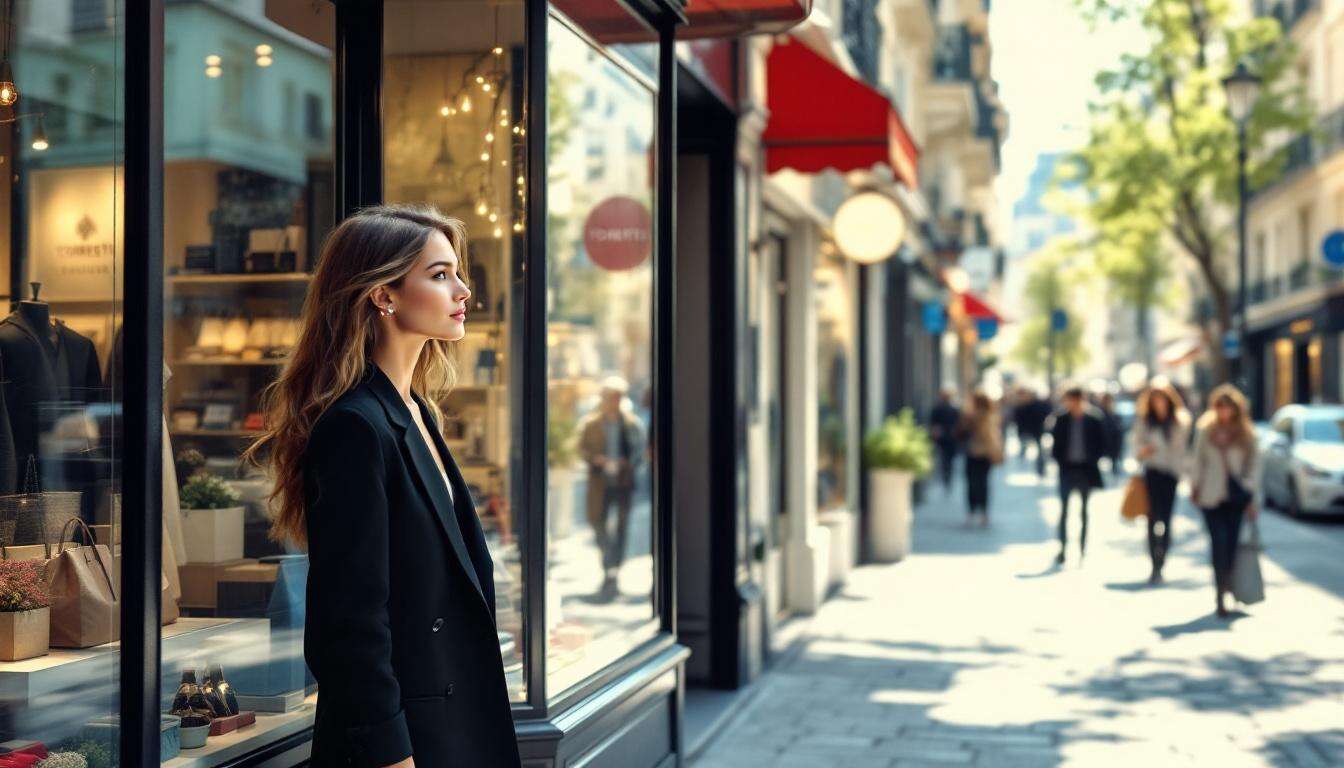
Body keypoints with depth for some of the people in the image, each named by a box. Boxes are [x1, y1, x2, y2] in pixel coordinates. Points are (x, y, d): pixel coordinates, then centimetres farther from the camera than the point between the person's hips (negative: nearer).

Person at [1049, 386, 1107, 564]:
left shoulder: (1093, 420, -6)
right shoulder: (1061, 419, -3)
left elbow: (1102, 444, 0)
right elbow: (1055, 441, 4)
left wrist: (1093, 459, -9)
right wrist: (1059, 459, -7)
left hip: (1085, 469, 0)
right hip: (1067, 468, 0)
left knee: (1084, 511, 9)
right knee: (1064, 510, 0)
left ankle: (1083, 549, 16)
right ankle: (1062, 548, 3)